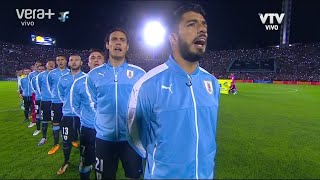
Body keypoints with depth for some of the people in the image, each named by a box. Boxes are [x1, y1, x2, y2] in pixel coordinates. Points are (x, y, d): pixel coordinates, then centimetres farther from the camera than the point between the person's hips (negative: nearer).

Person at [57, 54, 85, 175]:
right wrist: (67, 103, 13)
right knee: (66, 140, 11)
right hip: (67, 114, 3)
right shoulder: (63, 79, 5)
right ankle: (66, 162, 35)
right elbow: (61, 94, 20)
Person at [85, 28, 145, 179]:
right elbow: (93, 104, 13)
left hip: (132, 137, -1)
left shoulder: (139, 73, -3)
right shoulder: (93, 74, 1)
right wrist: (103, 119, 10)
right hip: (104, 137, 2)